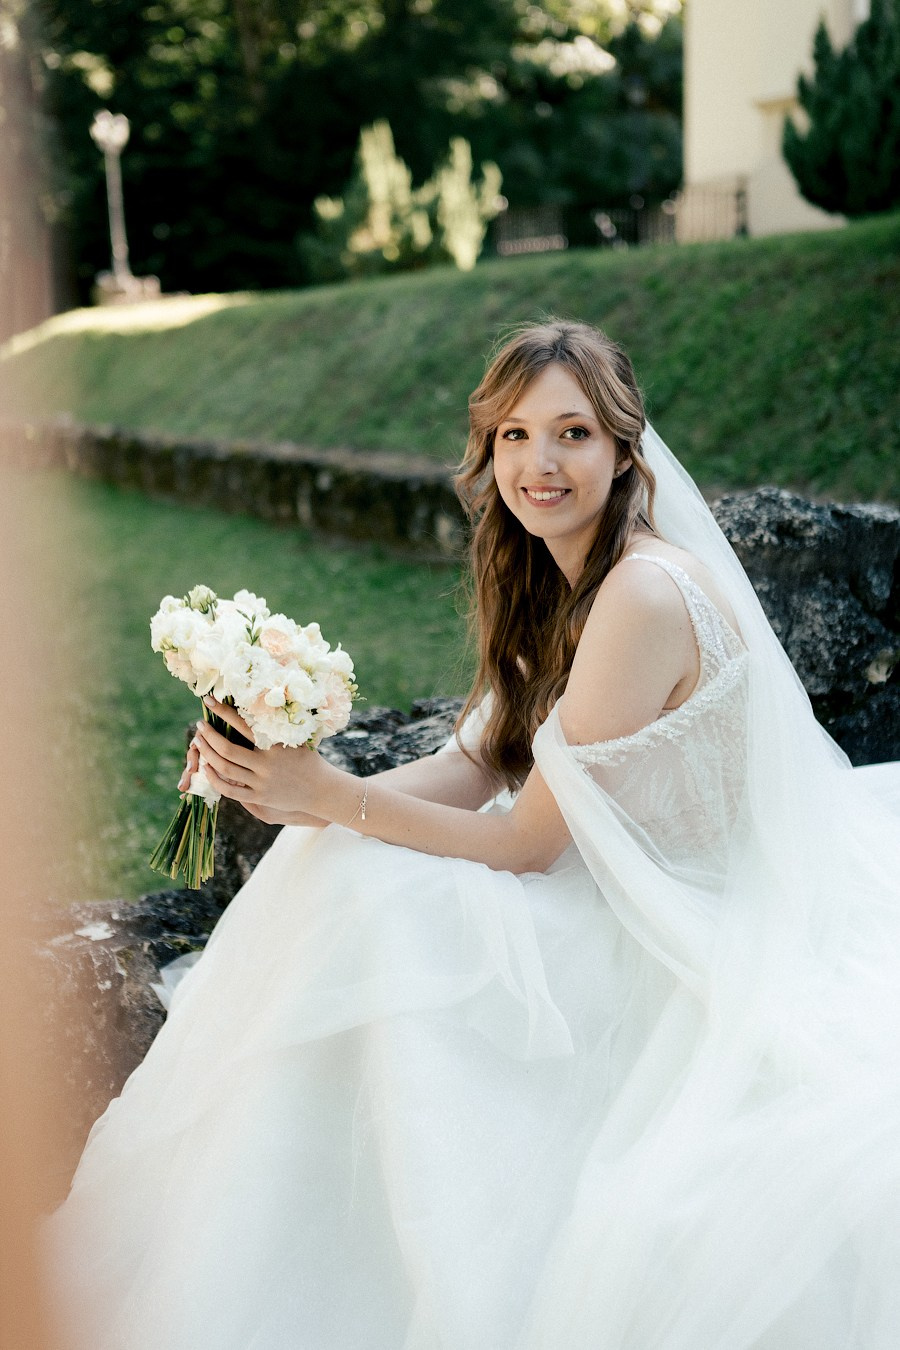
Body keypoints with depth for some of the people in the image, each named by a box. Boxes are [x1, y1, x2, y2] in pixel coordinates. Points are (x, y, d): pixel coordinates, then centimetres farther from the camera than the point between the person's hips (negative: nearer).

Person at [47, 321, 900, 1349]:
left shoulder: (645, 592, -25)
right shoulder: (555, 579, 4)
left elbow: (529, 843, -23)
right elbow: (480, 768, 0)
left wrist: (331, 798, -26)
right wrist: (311, 796, -15)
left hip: (691, 940, -9)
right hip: (631, 897, 9)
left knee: (373, 901, -22)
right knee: (330, 856, 0)